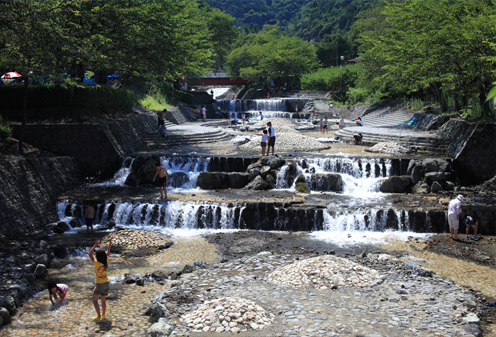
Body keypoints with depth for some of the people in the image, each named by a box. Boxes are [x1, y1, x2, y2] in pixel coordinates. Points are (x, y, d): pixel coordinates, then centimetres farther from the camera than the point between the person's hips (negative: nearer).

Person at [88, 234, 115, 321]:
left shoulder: (96, 263, -22)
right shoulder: (106, 261, -9)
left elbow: (89, 254, -17)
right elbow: (108, 250, 2)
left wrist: (95, 245, -21)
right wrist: (110, 241, 8)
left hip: (100, 284, -6)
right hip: (107, 283, 6)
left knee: (95, 300, 11)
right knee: (103, 299, 21)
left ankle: (99, 316, 11)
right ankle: (103, 315, 28)